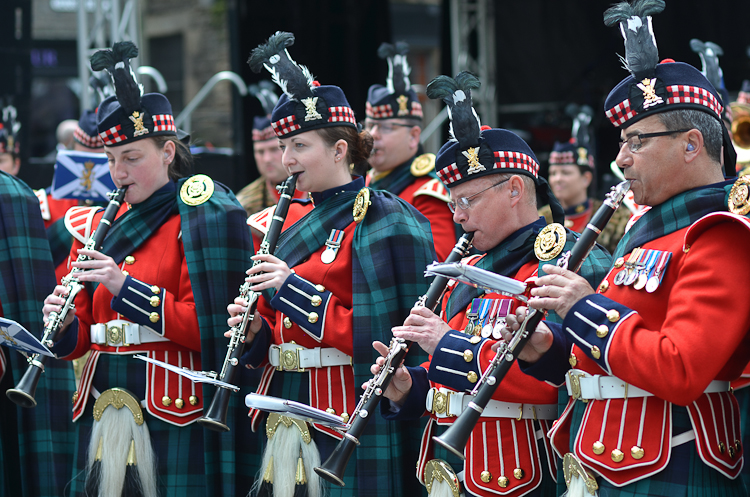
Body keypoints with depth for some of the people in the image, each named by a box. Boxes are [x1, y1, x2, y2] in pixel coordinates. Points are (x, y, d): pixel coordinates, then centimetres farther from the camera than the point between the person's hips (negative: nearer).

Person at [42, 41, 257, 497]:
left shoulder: (198, 219, -4)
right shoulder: (97, 227, 15)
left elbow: (205, 326, -13)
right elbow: (80, 338, 16)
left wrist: (125, 285, -20)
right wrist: (63, 325, -7)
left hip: (172, 414, -5)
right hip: (103, 405, 6)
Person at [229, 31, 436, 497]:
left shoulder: (383, 221, -10)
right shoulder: (295, 221, 14)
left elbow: (383, 336, -17)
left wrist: (296, 289, -19)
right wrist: (257, 331, -1)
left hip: (347, 422, -7)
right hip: (287, 419, 7)